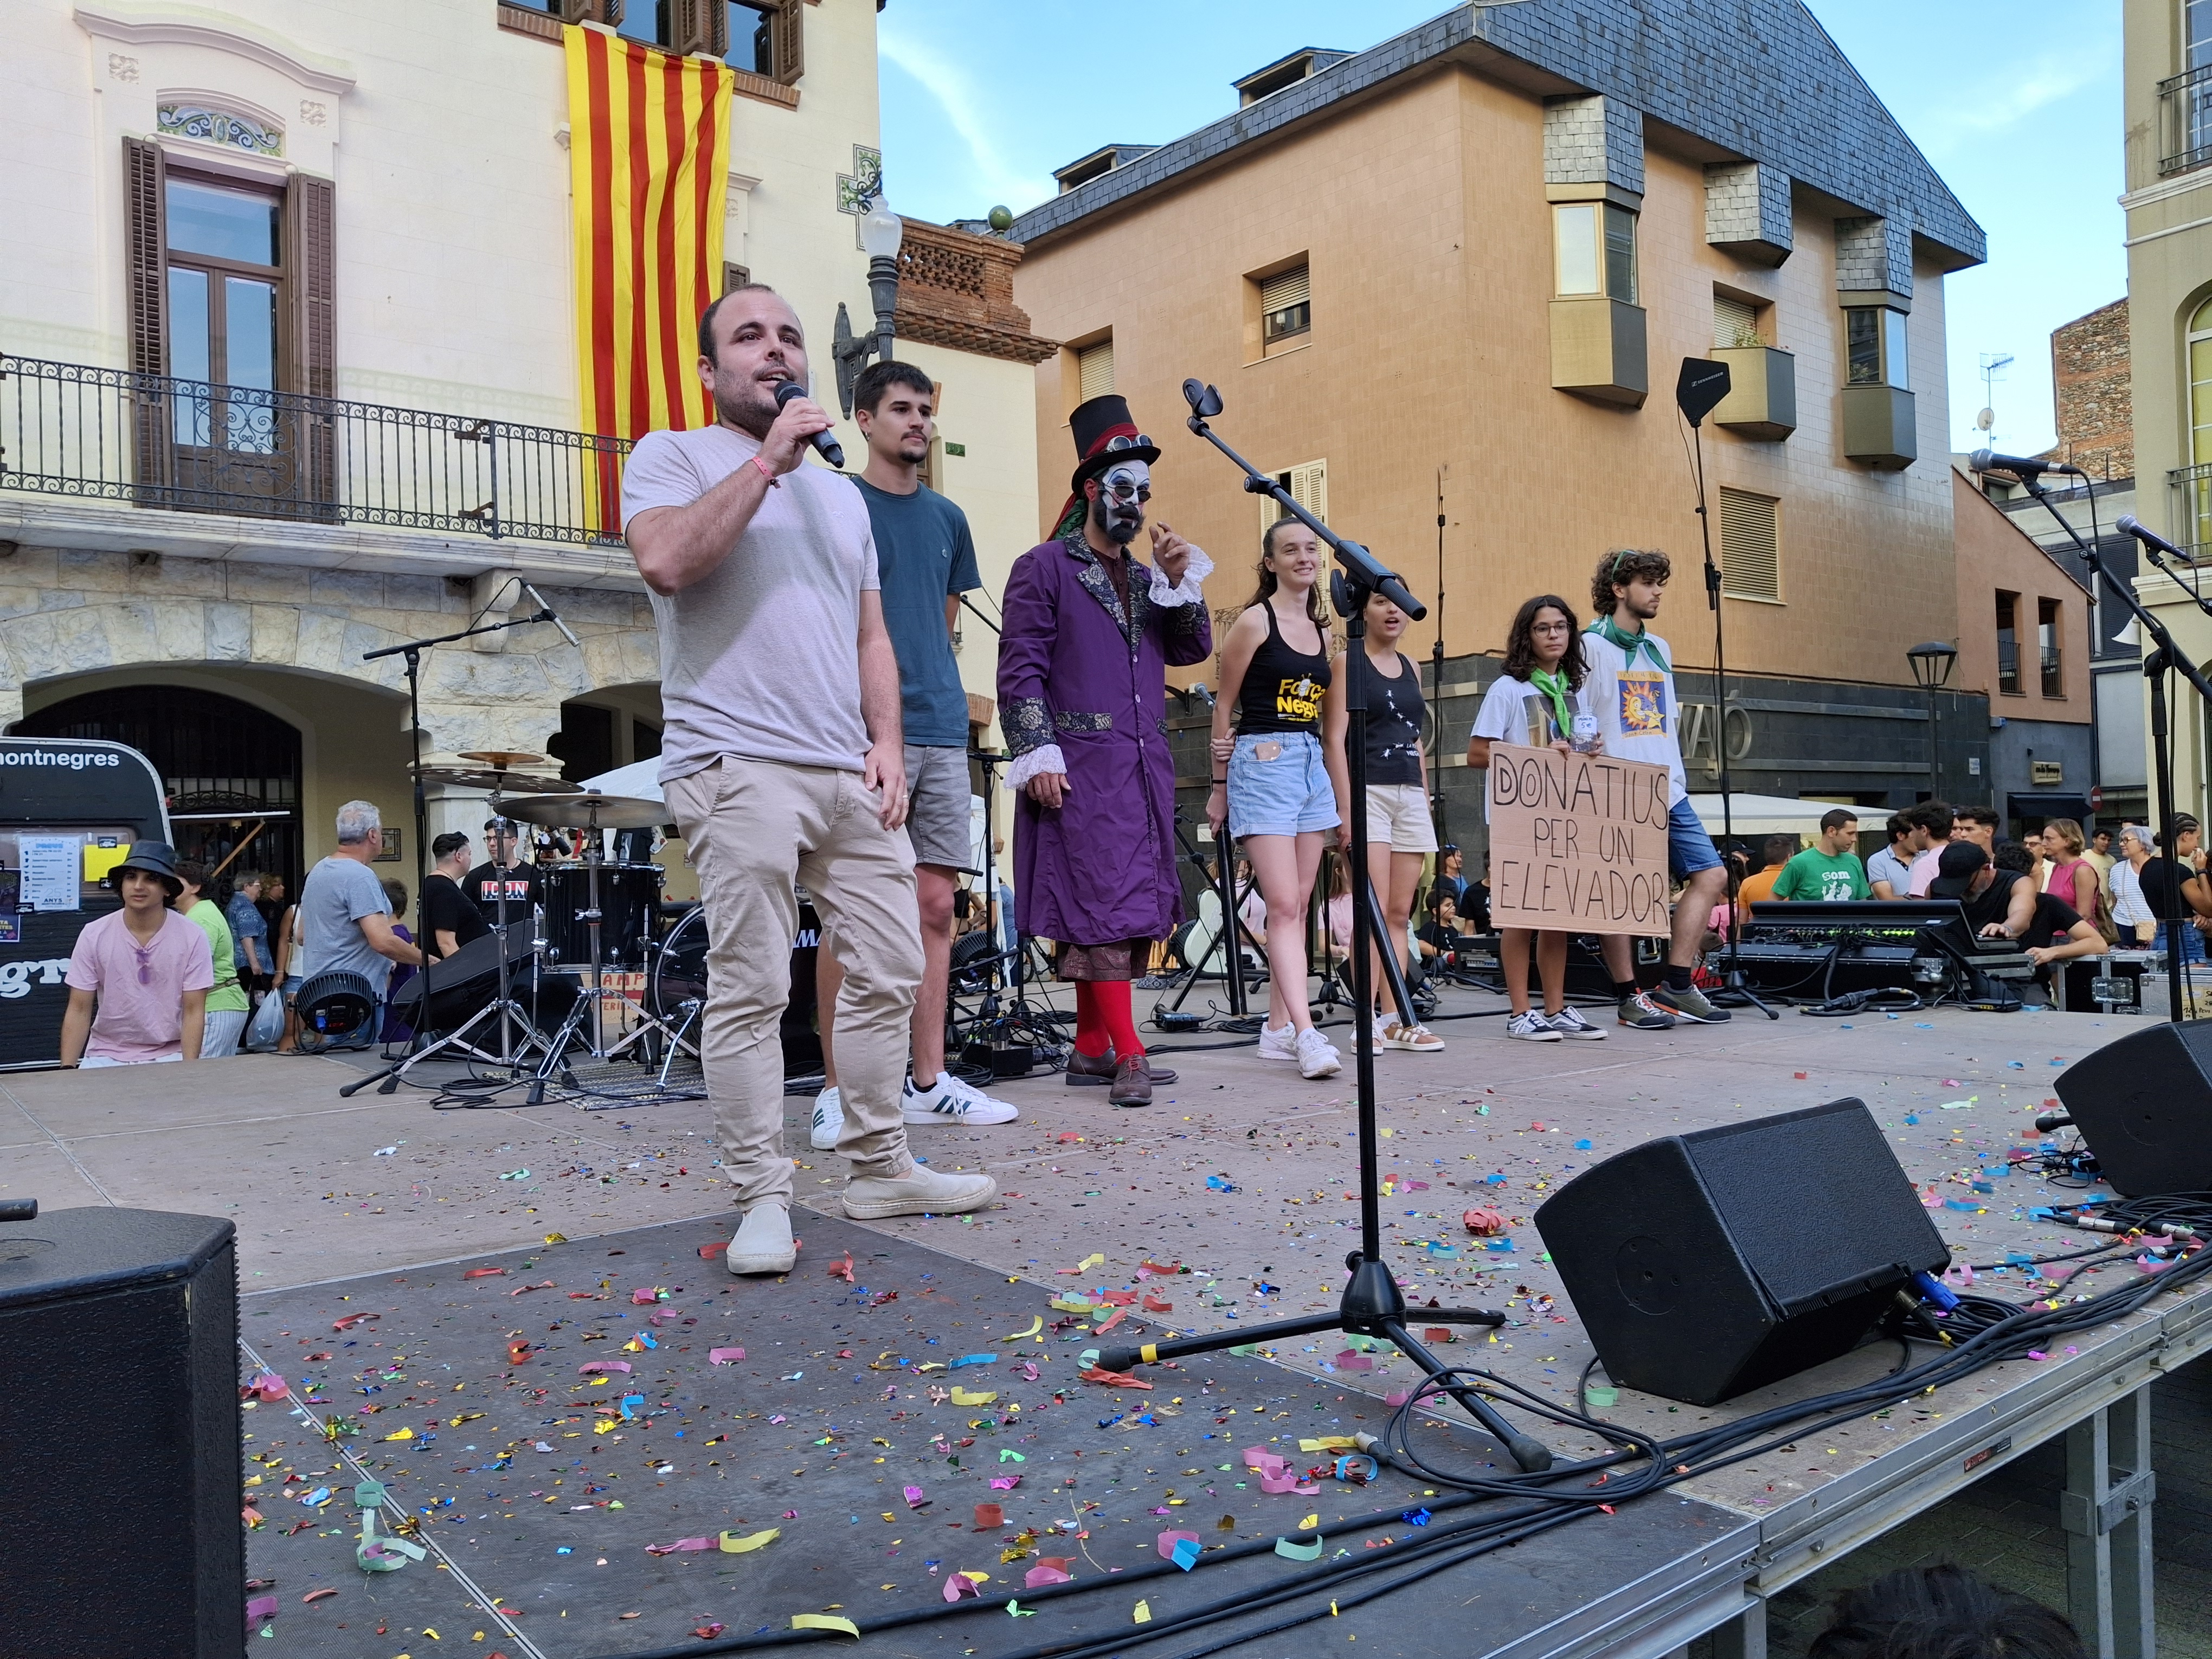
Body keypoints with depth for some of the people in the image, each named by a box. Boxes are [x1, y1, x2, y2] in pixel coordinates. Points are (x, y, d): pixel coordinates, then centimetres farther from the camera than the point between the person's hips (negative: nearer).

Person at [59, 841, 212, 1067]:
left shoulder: (192, 938, -6)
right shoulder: (94, 935, -2)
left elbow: (193, 1011, -6)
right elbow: (79, 1010, -1)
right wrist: (67, 1071, -11)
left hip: (168, 1056, -2)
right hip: (105, 1056, 2)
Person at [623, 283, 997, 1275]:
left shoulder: (840, 494, 25)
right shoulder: (672, 458, 7)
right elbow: (667, 561, -15)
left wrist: (887, 743, 9)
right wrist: (768, 459, -10)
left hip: (850, 775, 7)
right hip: (738, 767, -6)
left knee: (889, 970, 7)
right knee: (751, 987, -7)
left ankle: (879, 1169, 19)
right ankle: (760, 1200, 3)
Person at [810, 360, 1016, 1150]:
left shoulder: (947, 518, 19)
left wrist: (934, 697, 13)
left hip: (941, 733, 6)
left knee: (934, 906, 5)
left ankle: (928, 1083, 12)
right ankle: (838, 1090, 2)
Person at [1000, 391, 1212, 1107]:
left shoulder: (1147, 579, 22)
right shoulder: (1043, 569, 1)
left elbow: (1192, 650, 14)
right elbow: (1020, 669, -6)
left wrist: (1179, 580, 1)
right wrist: (1037, 754, -15)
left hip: (1143, 766, 7)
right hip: (1080, 767, -7)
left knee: (1131, 902, 7)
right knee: (1103, 901, -10)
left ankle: (1090, 1045, 16)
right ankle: (1129, 1055, -9)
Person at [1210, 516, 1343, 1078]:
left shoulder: (1321, 631, 15)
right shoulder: (1254, 621, -4)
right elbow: (1223, 707, -2)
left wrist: (1335, 788, 16)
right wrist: (1219, 786, -1)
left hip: (1312, 765, 7)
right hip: (1263, 763, -7)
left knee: (1298, 905, 6)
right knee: (1283, 905, -13)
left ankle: (1278, 1029, 11)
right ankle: (1306, 1033, -17)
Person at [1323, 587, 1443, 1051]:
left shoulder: (1410, 667, 18)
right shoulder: (1346, 663, 0)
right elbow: (1335, 739, -7)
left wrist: (1426, 802, 16)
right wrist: (1345, 808, -14)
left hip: (1411, 795, 6)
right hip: (1368, 791, -6)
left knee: (1400, 913, 4)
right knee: (1374, 911, -11)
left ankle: (1395, 1021, 7)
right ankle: (1367, 1021, -7)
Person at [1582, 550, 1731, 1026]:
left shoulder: (1660, 650, 19)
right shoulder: (1592, 646, -3)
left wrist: (1677, 778, 16)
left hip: (1668, 792, 8)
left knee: (1710, 875, 2)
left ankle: (1676, 985, 6)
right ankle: (1630, 997, 7)